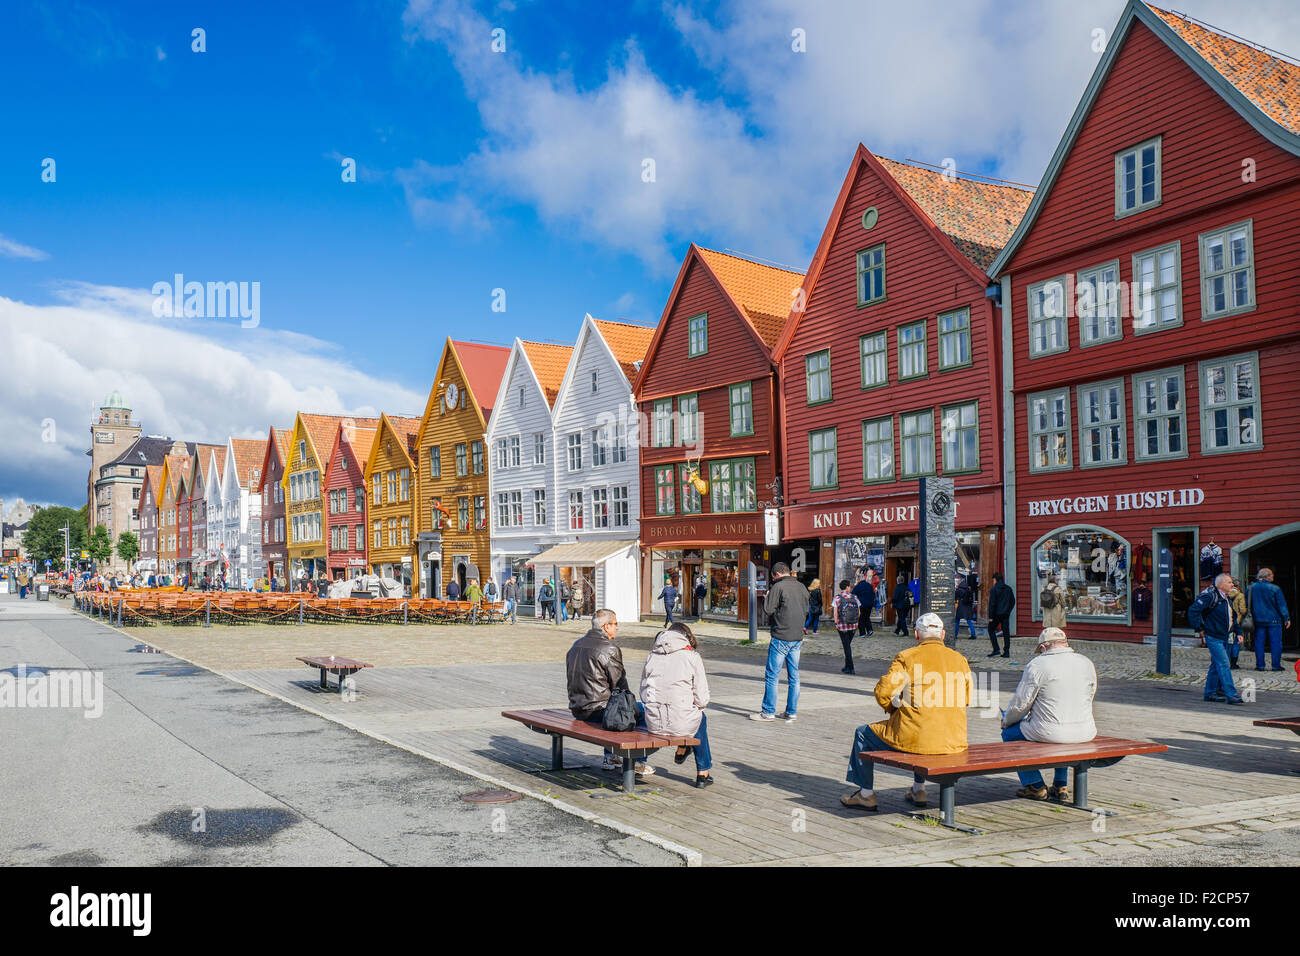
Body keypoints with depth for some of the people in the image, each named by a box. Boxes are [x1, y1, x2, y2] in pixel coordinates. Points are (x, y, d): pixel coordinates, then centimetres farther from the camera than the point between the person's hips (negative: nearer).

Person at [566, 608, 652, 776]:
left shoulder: (576, 644, 9)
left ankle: (609, 757, 35)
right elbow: (620, 685, -12)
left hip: (577, 709, 8)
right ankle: (637, 764, 13)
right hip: (596, 710, -8)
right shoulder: (610, 649, -15)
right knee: (642, 711, 7)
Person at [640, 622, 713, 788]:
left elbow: (643, 694, 9)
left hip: (653, 723, 4)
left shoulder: (652, 656, 6)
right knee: (699, 716, 32)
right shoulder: (692, 657, -4)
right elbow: (702, 699, -4)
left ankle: (681, 752, 55)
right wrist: (696, 706, 17)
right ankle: (702, 774, 37)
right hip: (680, 723, -4)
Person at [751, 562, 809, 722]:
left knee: (772, 676, 0)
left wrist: (767, 597, 6)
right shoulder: (802, 587, 12)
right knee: (794, 677, 10)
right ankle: (791, 713, 14)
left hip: (781, 638, -7)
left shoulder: (778, 586, -10)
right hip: (797, 638, 7)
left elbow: (768, 610, -11)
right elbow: (806, 611, 18)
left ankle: (768, 712, 4)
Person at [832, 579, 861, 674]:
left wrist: (836, 623, 1)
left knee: (846, 646, 4)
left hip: (842, 625, -3)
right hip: (853, 625, 3)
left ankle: (850, 668, 2)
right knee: (848, 644, 19)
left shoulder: (837, 598, -9)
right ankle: (847, 666, 25)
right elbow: (859, 612, 2)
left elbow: (835, 613, -13)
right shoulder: (854, 597, 0)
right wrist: (856, 622, 14)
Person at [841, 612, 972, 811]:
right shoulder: (961, 661, 6)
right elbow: (966, 700, 17)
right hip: (954, 741, 6)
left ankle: (866, 795, 25)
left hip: (913, 737, -5)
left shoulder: (907, 657, -8)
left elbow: (882, 692, -10)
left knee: (863, 734, 20)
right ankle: (919, 789, 42)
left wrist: (894, 709, 11)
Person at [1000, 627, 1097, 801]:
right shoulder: (1087, 664, 6)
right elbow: (1089, 697, 18)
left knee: (1009, 733, 19)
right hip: (1085, 733, 6)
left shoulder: (1037, 666, -10)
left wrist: (1007, 720, 13)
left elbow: (1020, 703, -6)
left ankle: (1035, 786, 17)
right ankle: (1061, 786, 34)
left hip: (1048, 733, -6)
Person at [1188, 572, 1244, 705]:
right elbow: (1193, 611, -20)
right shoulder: (1210, 595, -15)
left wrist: (1236, 631, 18)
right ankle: (1231, 695, -12)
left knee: (1216, 665, 13)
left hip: (1224, 637, 9)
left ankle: (1210, 693, 19)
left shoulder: (1226, 598, 14)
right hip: (1213, 637, -9)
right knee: (1223, 665, -12)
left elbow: (1232, 616, 28)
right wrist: (1199, 629, -17)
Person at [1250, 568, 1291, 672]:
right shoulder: (1275, 589, -9)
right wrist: (1286, 618, 1)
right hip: (1273, 620, -3)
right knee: (1276, 643, 5)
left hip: (1257, 620, 3)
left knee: (1259, 643, 8)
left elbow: (1247, 604, 10)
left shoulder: (1250, 588, 3)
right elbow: (1282, 605, -6)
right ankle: (1276, 665, 7)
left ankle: (1260, 665, 7)